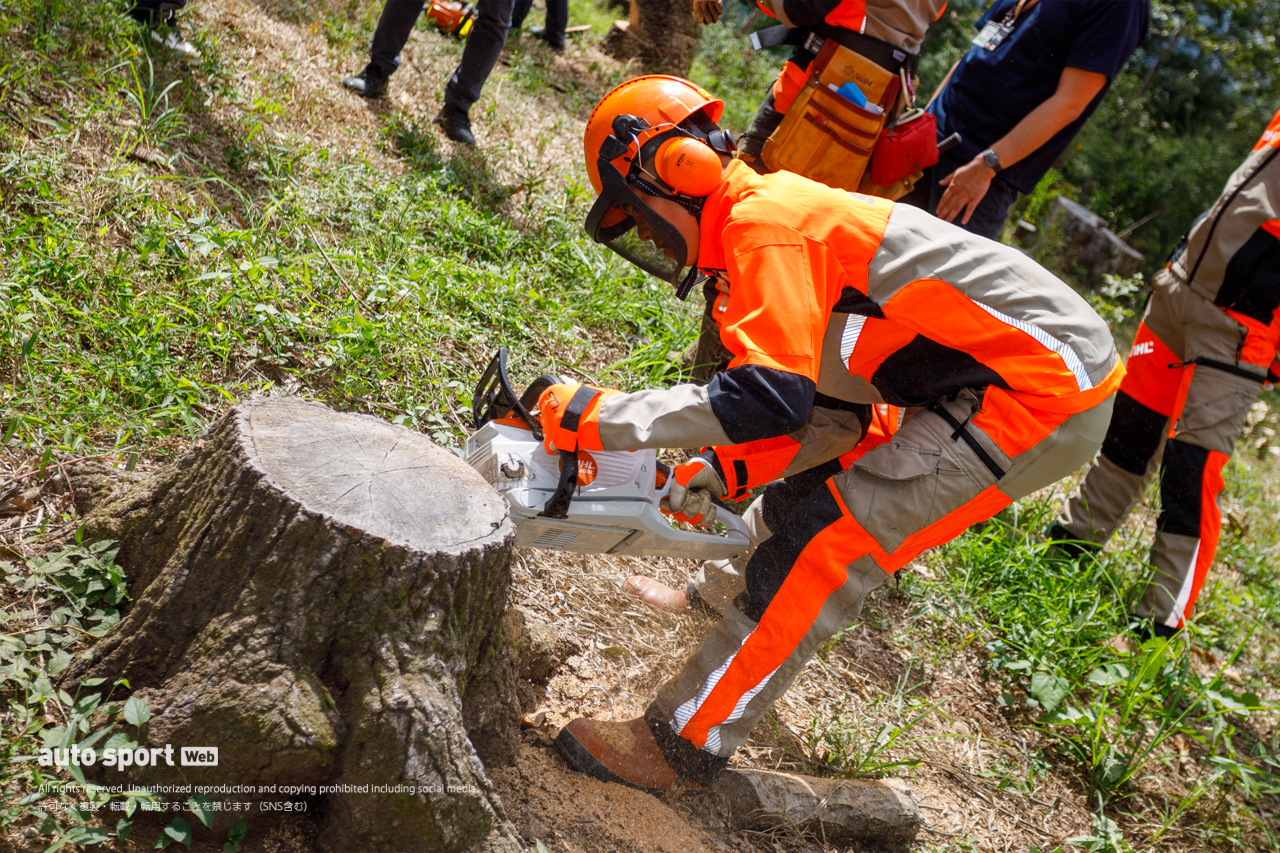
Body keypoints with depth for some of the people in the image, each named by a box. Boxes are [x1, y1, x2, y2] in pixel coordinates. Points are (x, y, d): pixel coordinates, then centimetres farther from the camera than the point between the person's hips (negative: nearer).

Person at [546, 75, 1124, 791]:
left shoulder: (765, 221, -16)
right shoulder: (777, 219, 15)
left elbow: (772, 397, -28)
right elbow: (837, 410, 13)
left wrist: (595, 416, -22)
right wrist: (725, 471, 3)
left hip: (1049, 394, -10)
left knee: (827, 551, -12)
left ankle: (685, 744, -3)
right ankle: (727, 595, 37)